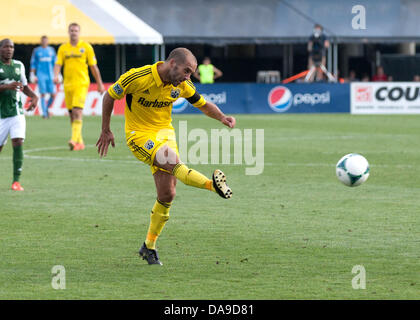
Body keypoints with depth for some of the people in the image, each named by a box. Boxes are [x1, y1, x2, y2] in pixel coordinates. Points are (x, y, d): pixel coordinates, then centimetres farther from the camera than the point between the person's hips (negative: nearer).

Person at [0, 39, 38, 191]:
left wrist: (34, 96, 7)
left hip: (17, 112, 3)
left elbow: (24, 86, 24)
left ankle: (16, 181, -12)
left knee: (18, 142, -14)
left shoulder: (18, 65, 12)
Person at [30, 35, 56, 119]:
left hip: (50, 75, 3)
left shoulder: (51, 50, 11)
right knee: (43, 94, -7)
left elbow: (55, 63, 15)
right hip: (41, 75, -3)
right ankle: (44, 113, -1)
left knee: (53, 95, -3)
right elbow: (33, 64, 5)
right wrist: (32, 75, -1)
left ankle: (46, 108, 22)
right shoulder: (36, 51, 4)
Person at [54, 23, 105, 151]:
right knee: (72, 114, 7)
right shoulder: (63, 48, 9)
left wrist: (100, 84, 8)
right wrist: (56, 76, -19)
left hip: (81, 84, -4)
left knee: (77, 112, -18)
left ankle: (74, 140, -25)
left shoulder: (86, 47, 2)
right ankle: (80, 142, 18)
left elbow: (93, 66, 6)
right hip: (68, 85, 4)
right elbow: (58, 64, 3)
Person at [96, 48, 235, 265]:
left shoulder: (182, 85, -3)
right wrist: (106, 131, -2)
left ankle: (149, 247, 12)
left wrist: (222, 118, -10)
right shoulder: (138, 77, -19)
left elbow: (203, 104, 10)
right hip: (139, 134, -5)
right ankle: (213, 184, -56)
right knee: (171, 161, -33)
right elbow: (109, 96, -6)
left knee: (167, 195, -2)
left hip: (164, 132, 6)